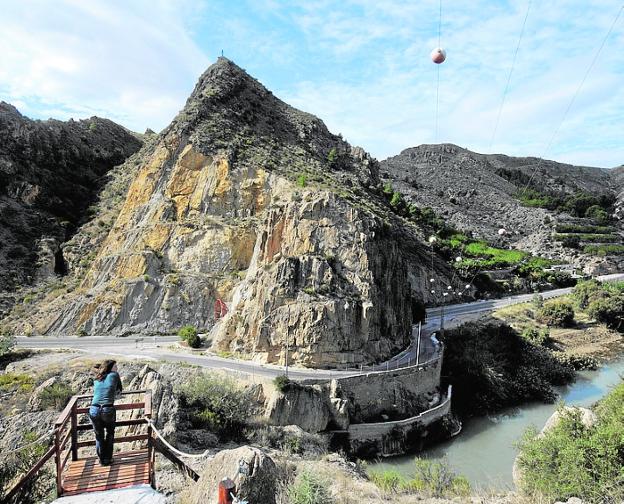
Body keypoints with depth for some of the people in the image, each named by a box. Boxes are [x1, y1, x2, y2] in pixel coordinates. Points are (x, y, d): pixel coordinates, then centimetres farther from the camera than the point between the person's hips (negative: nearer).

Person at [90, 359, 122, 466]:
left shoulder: (96, 380, 17)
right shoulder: (114, 375, 7)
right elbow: (119, 389, 20)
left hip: (94, 410, 3)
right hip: (108, 410, -3)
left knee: (99, 436, 23)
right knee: (110, 434, 23)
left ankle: (102, 460, 30)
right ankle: (107, 459, 26)